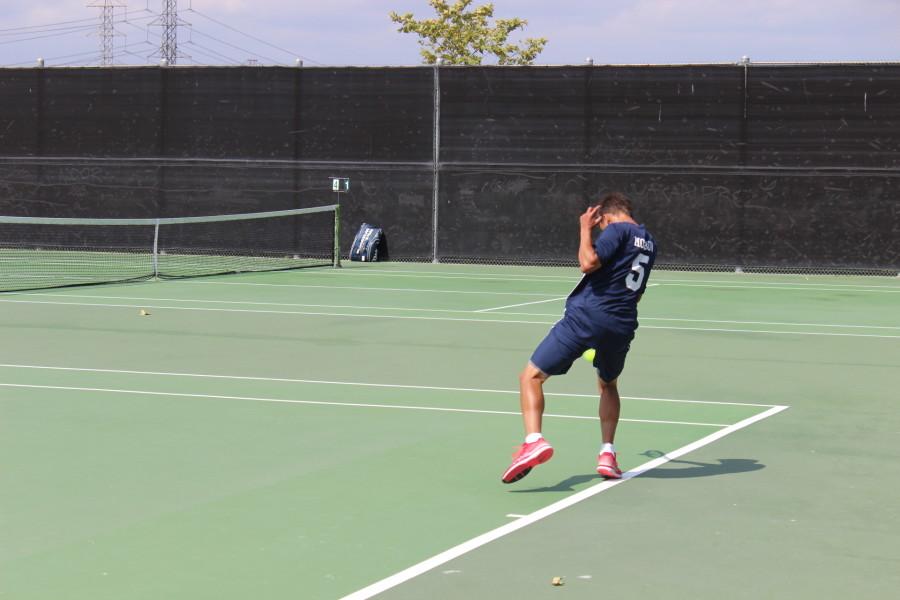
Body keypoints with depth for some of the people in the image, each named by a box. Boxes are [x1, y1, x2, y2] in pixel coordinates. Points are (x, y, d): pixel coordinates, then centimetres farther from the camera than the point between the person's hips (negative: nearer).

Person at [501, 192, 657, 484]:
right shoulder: (649, 242, 19)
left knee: (531, 377, 0)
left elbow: (589, 263, -20)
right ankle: (607, 453, 19)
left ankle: (534, 440, -22)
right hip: (623, 326, 7)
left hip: (587, 315, -7)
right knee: (608, 385, 32)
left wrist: (585, 229, -5)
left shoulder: (617, 230, -4)